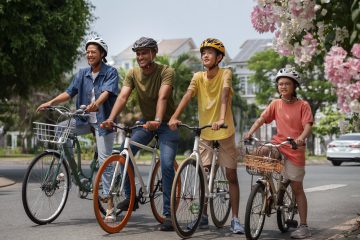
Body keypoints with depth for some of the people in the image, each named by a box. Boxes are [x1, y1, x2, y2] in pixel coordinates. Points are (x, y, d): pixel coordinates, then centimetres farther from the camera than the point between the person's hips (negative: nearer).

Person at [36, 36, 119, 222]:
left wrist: (96, 104, -43)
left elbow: (106, 92, -23)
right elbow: (69, 92, 4)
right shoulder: (83, 73, 9)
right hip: (85, 120, 5)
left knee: (104, 161, -9)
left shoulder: (110, 72, -7)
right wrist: (51, 102, -11)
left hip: (103, 121, -5)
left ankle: (109, 201, -3)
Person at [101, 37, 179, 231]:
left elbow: (162, 97, -33)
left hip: (166, 123, -4)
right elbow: (123, 96, -18)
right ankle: (131, 197, 3)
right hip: (146, 121, 4)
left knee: (167, 164, -16)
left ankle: (168, 214, -7)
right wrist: (111, 118, -35)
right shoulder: (133, 74, -6)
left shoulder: (166, 71, -18)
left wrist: (157, 120, -50)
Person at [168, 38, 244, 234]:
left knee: (231, 176, 2)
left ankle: (235, 219, 8)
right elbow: (187, 96, -16)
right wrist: (174, 117, -32)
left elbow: (224, 95, -27)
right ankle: (203, 216, 18)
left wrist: (221, 118, -44)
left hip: (225, 132, -3)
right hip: (205, 132, 3)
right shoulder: (198, 77, -1)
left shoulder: (225, 74, -11)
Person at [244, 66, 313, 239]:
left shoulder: (303, 105, -6)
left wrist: (301, 138, -35)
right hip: (278, 144, 4)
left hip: (295, 149, -4)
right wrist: (250, 132, -17)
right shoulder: (276, 104, 5)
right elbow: (261, 119, -1)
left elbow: (308, 125, -15)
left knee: (296, 187, -1)